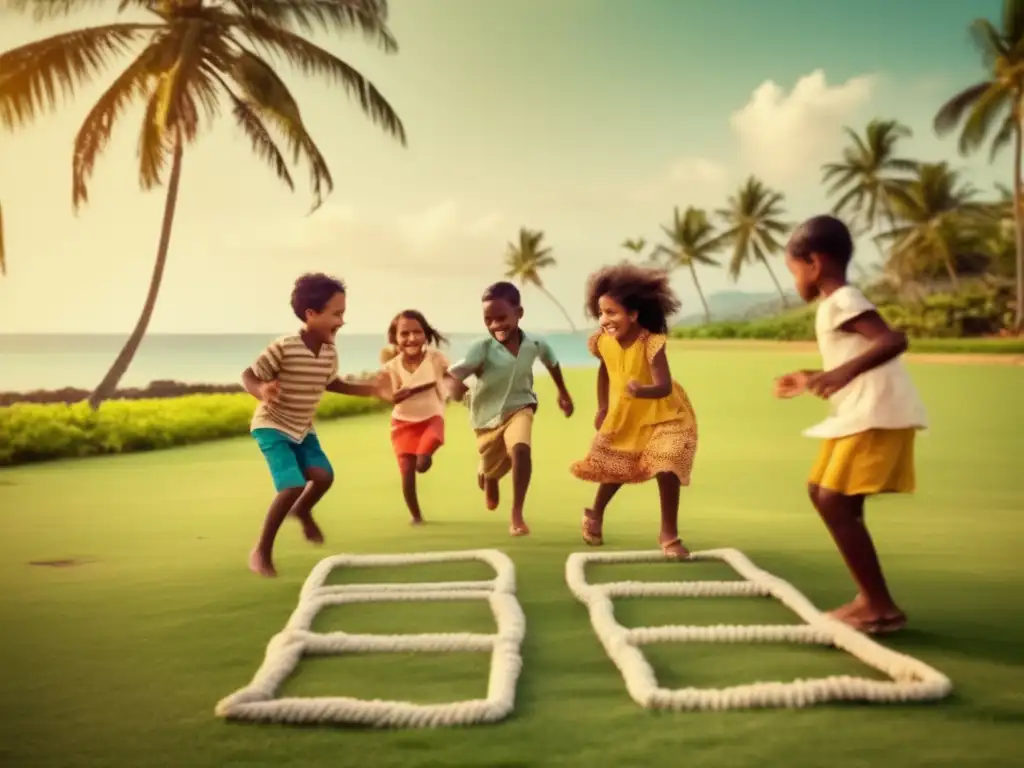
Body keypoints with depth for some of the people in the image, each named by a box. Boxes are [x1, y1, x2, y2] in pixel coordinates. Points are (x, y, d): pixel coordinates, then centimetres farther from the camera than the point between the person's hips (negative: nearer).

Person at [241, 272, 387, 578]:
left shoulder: (330, 353, -5)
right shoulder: (283, 348, -26)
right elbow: (248, 375, -19)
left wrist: (367, 389, 8)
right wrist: (261, 390, -41)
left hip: (302, 429, 7)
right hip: (272, 427, -7)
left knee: (324, 476, -7)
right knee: (293, 486, -19)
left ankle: (303, 511, 30)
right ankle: (261, 552, 0)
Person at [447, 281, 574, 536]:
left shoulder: (535, 344, -15)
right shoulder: (482, 347, -25)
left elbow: (552, 363, 8)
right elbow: (456, 372, -37)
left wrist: (563, 393, 20)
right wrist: (457, 385, -60)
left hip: (519, 408, 0)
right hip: (486, 415, 0)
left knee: (521, 449, -31)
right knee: (492, 469, 18)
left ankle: (517, 514, -19)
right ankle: (485, 475, 60)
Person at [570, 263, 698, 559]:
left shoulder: (652, 344, -32)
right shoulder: (603, 342, -17)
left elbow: (665, 387, -40)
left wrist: (642, 391, -60)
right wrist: (602, 408, 6)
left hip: (662, 414, -4)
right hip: (623, 415, 4)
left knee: (666, 468, -15)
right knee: (614, 468, 17)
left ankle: (669, 534, 3)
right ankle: (594, 516, 44)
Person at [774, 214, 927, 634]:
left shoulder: (841, 301, -12)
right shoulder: (837, 304, 19)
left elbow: (893, 340, -28)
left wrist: (844, 371, -40)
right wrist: (812, 379, 35)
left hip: (877, 414, -11)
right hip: (860, 414, 11)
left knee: (835, 503, -13)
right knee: (821, 492, 16)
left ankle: (883, 607, -5)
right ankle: (869, 596, 21)